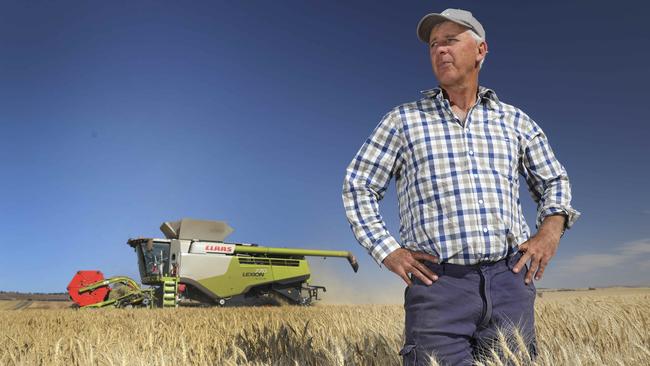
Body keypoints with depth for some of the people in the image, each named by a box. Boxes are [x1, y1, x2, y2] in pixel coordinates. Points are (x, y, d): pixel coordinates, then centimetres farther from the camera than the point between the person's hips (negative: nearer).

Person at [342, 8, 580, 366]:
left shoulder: (516, 121, 13)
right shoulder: (403, 120, 7)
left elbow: (554, 180, 26)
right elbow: (358, 187, 9)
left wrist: (552, 228, 5)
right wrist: (387, 251, -2)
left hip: (509, 283, 3)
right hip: (437, 284, -2)